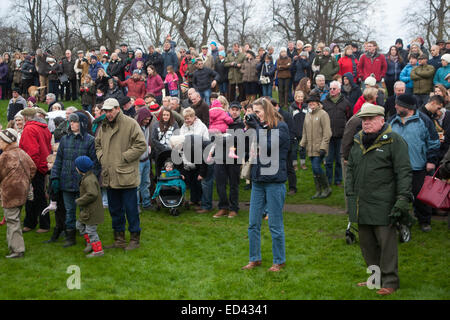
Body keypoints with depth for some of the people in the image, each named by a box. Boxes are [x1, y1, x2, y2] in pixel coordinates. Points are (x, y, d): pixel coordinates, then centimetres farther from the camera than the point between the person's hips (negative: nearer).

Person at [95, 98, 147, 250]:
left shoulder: (130, 124, -8)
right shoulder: (103, 126, 12)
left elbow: (141, 145, -10)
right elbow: (98, 145, 24)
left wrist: (124, 158, -13)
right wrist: (101, 157, 5)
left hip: (127, 176, -6)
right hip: (109, 177, 6)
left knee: (130, 208, 0)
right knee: (115, 209, 14)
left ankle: (134, 239, 13)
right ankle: (119, 239, 25)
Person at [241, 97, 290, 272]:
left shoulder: (281, 127, -7)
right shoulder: (259, 126, 11)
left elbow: (268, 146, -20)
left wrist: (257, 127, -14)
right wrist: (248, 129, -3)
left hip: (274, 180, -6)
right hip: (258, 180, 6)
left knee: (275, 225, 2)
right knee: (253, 223, 9)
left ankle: (279, 261, 16)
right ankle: (255, 259, 22)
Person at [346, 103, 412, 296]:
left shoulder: (394, 141, -5)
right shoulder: (358, 141, 15)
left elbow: (404, 172, -9)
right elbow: (350, 169, 22)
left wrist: (403, 199, -15)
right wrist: (350, 195, 15)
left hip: (383, 204, -7)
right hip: (361, 204, 7)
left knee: (386, 242, -2)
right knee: (367, 243, 13)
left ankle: (390, 281, 8)